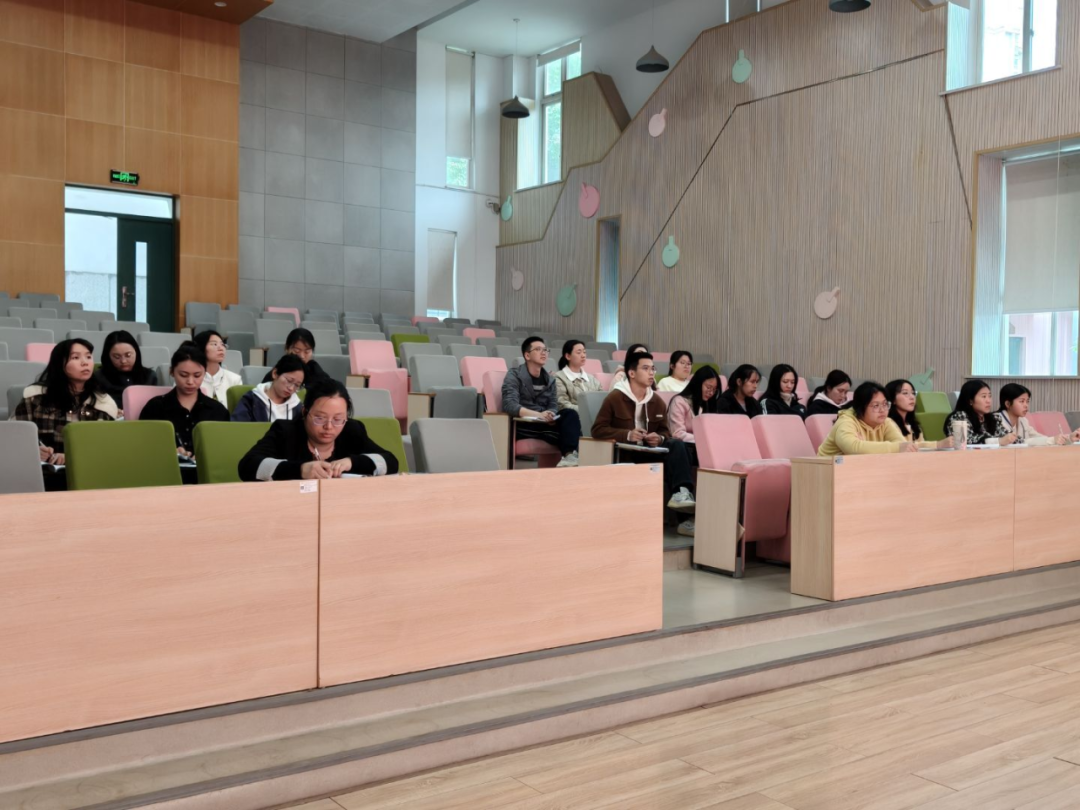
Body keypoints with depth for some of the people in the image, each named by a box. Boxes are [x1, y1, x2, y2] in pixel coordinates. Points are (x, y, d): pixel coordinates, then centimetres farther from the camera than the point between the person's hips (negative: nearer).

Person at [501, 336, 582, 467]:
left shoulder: (549, 379, 17)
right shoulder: (514, 375, -1)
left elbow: (554, 407, 9)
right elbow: (510, 405, -16)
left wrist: (550, 416, -18)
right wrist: (539, 415, -28)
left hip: (545, 424, 5)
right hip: (522, 425, -5)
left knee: (570, 414, -26)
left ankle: (570, 455, -43)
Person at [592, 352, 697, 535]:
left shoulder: (657, 402, 9)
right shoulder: (614, 398, -6)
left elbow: (666, 432, 15)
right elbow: (598, 429, -10)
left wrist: (659, 438, -12)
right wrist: (627, 435, -22)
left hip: (651, 452, 5)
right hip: (625, 454, -4)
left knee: (677, 445, -26)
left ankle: (682, 492, -40)